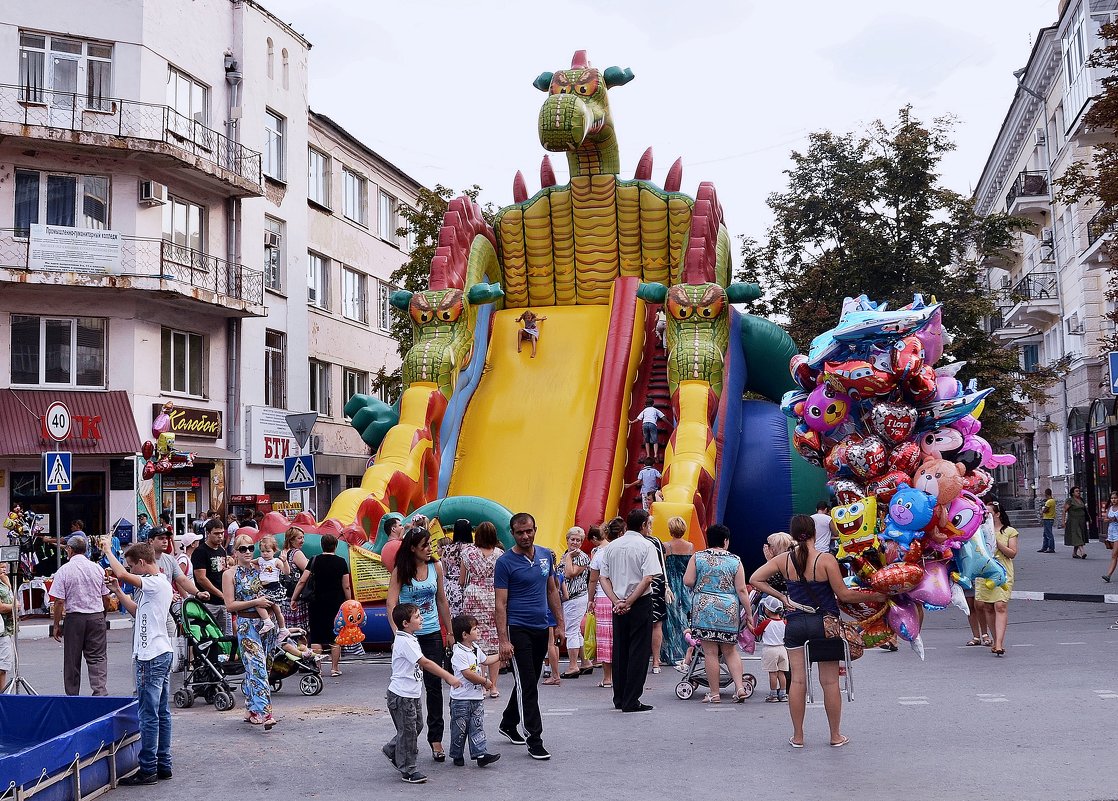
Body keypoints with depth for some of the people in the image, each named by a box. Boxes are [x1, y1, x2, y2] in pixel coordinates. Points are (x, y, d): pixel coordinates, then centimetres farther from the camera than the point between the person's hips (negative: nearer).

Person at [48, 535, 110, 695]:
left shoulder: (64, 570, -7)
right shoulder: (97, 569, 3)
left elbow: (59, 602, -10)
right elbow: (105, 596, 11)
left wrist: (56, 625, -1)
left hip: (74, 618, -2)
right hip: (97, 616, 2)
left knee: (72, 660, 10)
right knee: (98, 658, 2)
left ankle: (72, 696, 17)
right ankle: (101, 691, -15)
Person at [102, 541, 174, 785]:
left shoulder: (155, 583, -15)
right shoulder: (160, 583, 15)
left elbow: (122, 574, -27)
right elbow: (136, 611, 24)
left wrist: (108, 550, -12)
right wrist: (117, 590, 18)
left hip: (151, 657, -10)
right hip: (163, 654, 10)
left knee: (148, 715, -5)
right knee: (162, 712, 12)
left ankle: (148, 769, -1)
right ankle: (163, 765, 18)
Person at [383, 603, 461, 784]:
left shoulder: (409, 638, 9)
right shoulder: (404, 642, -23)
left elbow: (422, 664, 19)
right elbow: (425, 663, -27)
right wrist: (448, 677, -28)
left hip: (412, 693, 10)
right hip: (402, 694, -10)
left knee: (416, 726, 18)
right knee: (408, 731, 0)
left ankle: (391, 750, 35)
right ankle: (407, 770, 11)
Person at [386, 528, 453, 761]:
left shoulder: (436, 567, 4)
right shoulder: (401, 571, -5)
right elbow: (391, 603, -12)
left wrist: (450, 631, 15)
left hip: (433, 633, 2)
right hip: (409, 634, -2)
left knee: (434, 685, 0)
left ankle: (435, 738, 6)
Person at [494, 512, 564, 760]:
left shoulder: (546, 555, 7)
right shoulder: (505, 562, -11)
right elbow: (500, 603, -12)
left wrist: (560, 621, 11)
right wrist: (503, 640, -17)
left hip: (541, 628, 6)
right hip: (518, 629, -6)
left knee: (529, 683, 16)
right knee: (527, 685, -6)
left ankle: (508, 724, 35)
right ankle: (534, 740, -3)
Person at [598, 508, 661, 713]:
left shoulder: (612, 547, 9)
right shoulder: (646, 546, -7)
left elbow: (604, 579, 5)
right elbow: (648, 579, -17)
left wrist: (617, 601, -4)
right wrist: (628, 602, -14)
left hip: (618, 606, 6)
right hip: (640, 604, -6)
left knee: (620, 650, 13)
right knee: (638, 651, -1)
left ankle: (619, 699, 19)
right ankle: (631, 701, -2)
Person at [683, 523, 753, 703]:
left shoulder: (697, 557, 0)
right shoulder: (735, 561, 1)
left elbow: (688, 581, -4)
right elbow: (741, 590, -2)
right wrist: (749, 614, 4)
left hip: (704, 608, -1)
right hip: (729, 610, 1)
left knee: (710, 652, 2)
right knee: (730, 650, 15)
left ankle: (714, 693, 6)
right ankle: (740, 687, 4)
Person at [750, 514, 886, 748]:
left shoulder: (783, 560, -2)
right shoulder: (826, 560, -13)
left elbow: (755, 579, -1)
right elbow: (844, 595, -11)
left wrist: (781, 597, 3)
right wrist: (874, 597, 0)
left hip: (795, 623, 2)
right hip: (824, 623, -2)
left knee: (797, 680, 8)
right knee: (830, 681, 7)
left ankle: (797, 736, 14)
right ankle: (835, 736, 17)